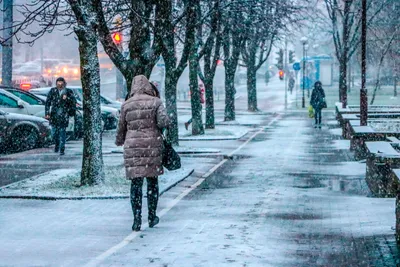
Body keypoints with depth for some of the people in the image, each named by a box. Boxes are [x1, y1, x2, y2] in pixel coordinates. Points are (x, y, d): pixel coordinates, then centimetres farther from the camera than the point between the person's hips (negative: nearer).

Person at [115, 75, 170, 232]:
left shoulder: (127, 105, 4)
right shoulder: (155, 102, -1)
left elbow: (121, 128, 11)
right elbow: (163, 122, -12)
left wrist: (119, 142, 30)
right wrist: (166, 124, 11)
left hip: (132, 146, 1)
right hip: (152, 146, -1)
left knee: (136, 183, 3)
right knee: (152, 182, 12)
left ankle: (137, 220, 0)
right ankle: (152, 218, 19)